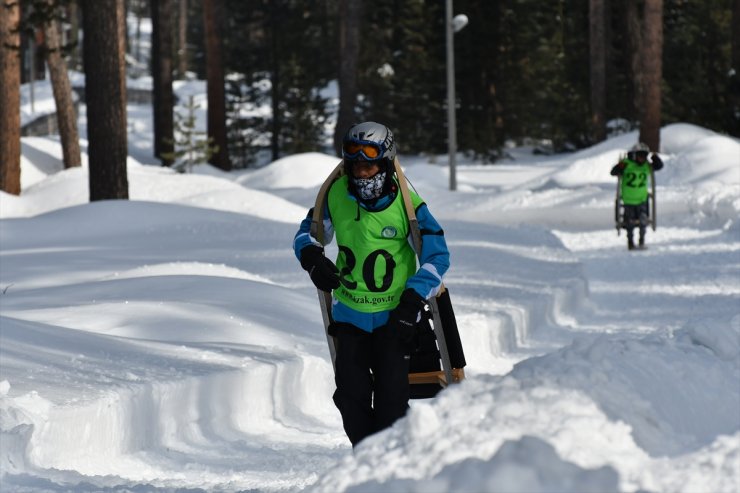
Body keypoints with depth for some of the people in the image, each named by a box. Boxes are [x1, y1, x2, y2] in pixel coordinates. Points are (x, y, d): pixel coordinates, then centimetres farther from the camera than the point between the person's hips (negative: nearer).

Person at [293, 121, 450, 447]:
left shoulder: (406, 203, -12)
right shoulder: (336, 195, -4)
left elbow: (437, 255, -7)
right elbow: (307, 233, 12)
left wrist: (413, 301, -17)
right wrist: (313, 258, -12)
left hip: (394, 315, -3)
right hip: (349, 313, 3)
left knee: (391, 395, -8)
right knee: (351, 395, 0)